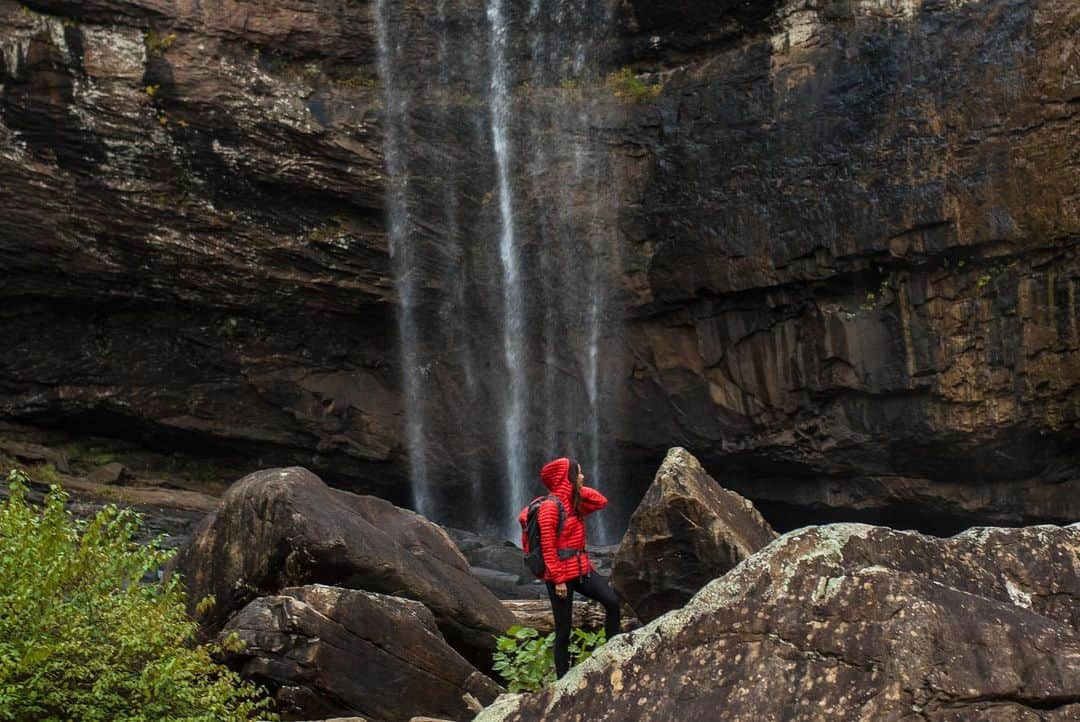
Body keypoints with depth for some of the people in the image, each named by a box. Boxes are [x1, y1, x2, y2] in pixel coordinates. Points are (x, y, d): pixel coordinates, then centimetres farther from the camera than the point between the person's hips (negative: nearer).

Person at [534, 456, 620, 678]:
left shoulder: (574, 503, 11)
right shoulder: (550, 506, -14)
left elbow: (601, 502, 16)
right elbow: (547, 547, -16)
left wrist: (579, 489, 5)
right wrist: (558, 579, -18)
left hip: (581, 568, 8)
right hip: (561, 572, -8)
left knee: (612, 601, -11)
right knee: (563, 630, 0)